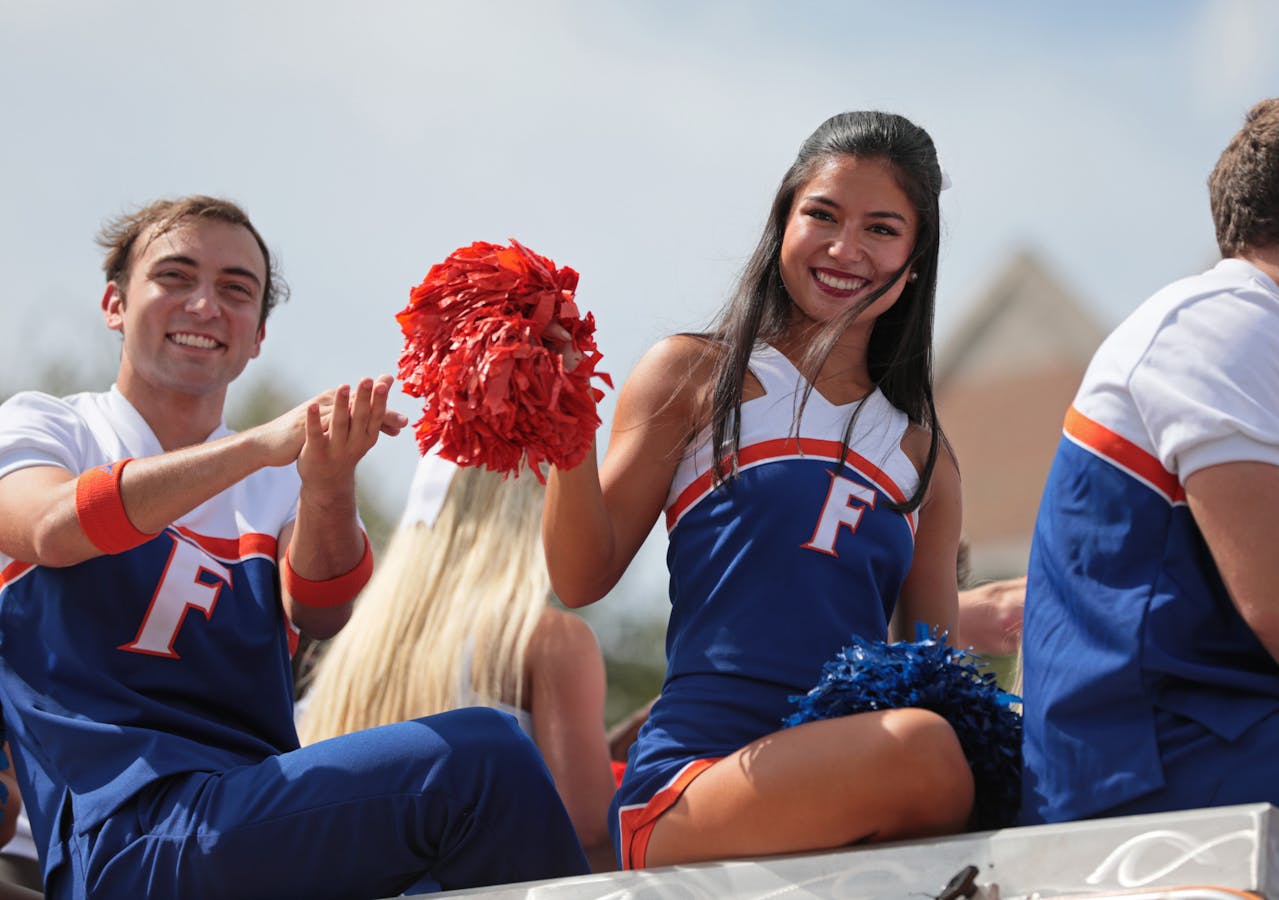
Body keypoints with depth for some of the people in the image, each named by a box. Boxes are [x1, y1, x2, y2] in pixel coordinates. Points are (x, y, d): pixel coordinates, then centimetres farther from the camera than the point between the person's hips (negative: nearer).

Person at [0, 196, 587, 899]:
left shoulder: (276, 482, 22)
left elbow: (319, 614, -1)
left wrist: (327, 485, -23)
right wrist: (263, 443, -24)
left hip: (269, 828, 4)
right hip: (133, 835, -4)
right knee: (482, 755, -25)